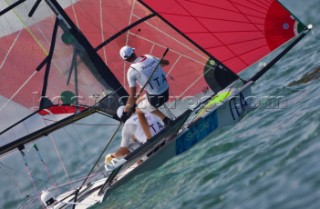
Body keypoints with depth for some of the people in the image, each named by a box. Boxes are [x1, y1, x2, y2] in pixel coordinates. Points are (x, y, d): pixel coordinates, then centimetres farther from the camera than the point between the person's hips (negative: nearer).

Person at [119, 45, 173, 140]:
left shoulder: (132, 71, -16)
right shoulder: (149, 57, 0)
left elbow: (132, 97, -13)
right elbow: (166, 62, 21)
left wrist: (128, 107, 6)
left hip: (155, 99, -6)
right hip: (166, 93, 6)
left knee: (138, 111, 25)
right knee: (139, 101, 28)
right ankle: (165, 119, 16)